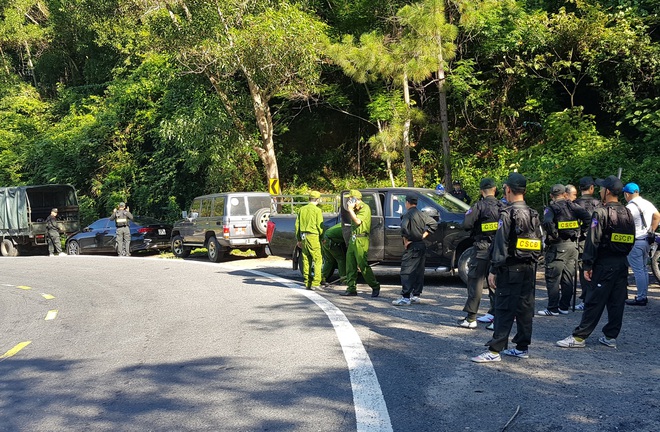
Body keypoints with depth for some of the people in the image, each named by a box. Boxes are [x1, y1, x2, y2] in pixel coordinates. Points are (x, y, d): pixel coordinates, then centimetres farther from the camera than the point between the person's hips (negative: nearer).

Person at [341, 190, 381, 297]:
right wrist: (350, 210, 5)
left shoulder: (365, 208, -10)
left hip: (361, 240, -9)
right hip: (353, 239, 9)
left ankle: (375, 286, 3)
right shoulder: (355, 209, 17)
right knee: (350, 265, 7)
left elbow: (357, 221, -20)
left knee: (363, 265, -9)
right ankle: (351, 288, 11)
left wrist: (350, 209, -13)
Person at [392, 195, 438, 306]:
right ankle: (416, 295, 17)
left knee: (406, 272, -8)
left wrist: (405, 241, -13)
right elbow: (433, 224, 8)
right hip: (422, 245, 8)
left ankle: (405, 297, -12)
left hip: (412, 247, -8)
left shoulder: (407, 215, -11)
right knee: (419, 272, 12)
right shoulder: (422, 214, 10)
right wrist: (423, 235, 7)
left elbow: (404, 228, -25)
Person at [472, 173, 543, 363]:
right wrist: (533, 264, 19)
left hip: (510, 269, -7)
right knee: (525, 308, 11)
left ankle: (495, 350, -5)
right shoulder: (534, 215, 11)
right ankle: (522, 347, 19)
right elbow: (540, 244, 14)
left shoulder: (507, 214, -12)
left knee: (504, 309, -7)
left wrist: (493, 270, -12)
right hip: (529, 269, 7)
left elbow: (501, 244, -15)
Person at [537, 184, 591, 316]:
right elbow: (587, 217, -6)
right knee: (568, 278, 12)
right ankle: (564, 307, 17)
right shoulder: (573, 206, 7)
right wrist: (580, 232, 2)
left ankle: (552, 309, 0)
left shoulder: (551, 208, -8)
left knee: (553, 279, 0)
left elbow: (547, 222, -27)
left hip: (557, 247, -6)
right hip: (572, 245, 6)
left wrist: (554, 235, -14)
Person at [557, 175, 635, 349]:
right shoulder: (628, 214, 10)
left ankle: (579, 337, 0)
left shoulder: (601, 213, -13)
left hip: (604, 264, -7)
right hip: (622, 264, 7)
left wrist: (588, 265, -13)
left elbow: (593, 241, -16)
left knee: (594, 302, -4)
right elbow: (631, 241, 16)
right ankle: (611, 336, 17)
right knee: (617, 302, 10)